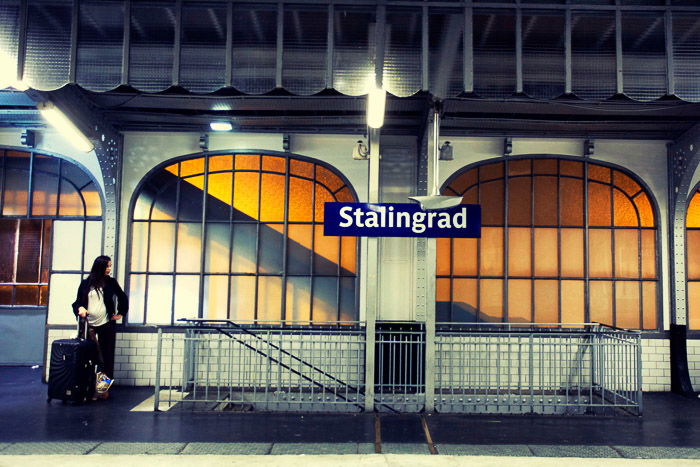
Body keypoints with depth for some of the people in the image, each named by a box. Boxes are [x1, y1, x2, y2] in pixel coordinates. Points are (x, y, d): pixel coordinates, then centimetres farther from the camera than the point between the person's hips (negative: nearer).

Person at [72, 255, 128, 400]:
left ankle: (105, 387, 8)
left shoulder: (111, 282, 4)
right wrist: (80, 309, -12)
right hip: (90, 325, 0)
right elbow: (78, 301, 8)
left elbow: (123, 298, 15)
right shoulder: (86, 283, 4)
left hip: (107, 324, 0)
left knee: (107, 355, 2)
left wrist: (121, 313, 12)